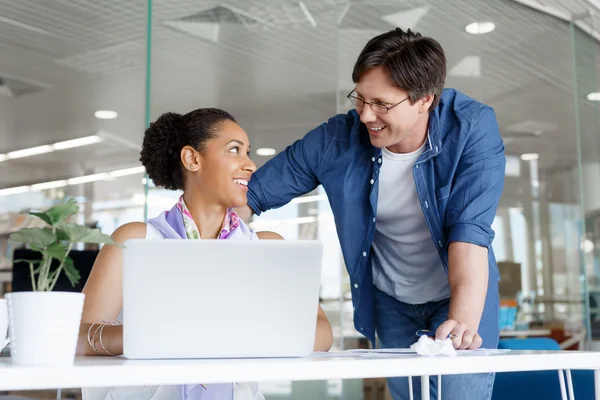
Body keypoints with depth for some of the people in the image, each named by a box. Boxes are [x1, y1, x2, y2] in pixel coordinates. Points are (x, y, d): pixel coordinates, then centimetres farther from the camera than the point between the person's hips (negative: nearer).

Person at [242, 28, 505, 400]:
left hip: (459, 291, -2)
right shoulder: (336, 140, -18)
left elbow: (470, 229, -31)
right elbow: (251, 195, -13)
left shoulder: (472, 128, -23)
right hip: (389, 299, 2)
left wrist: (463, 320, -44)